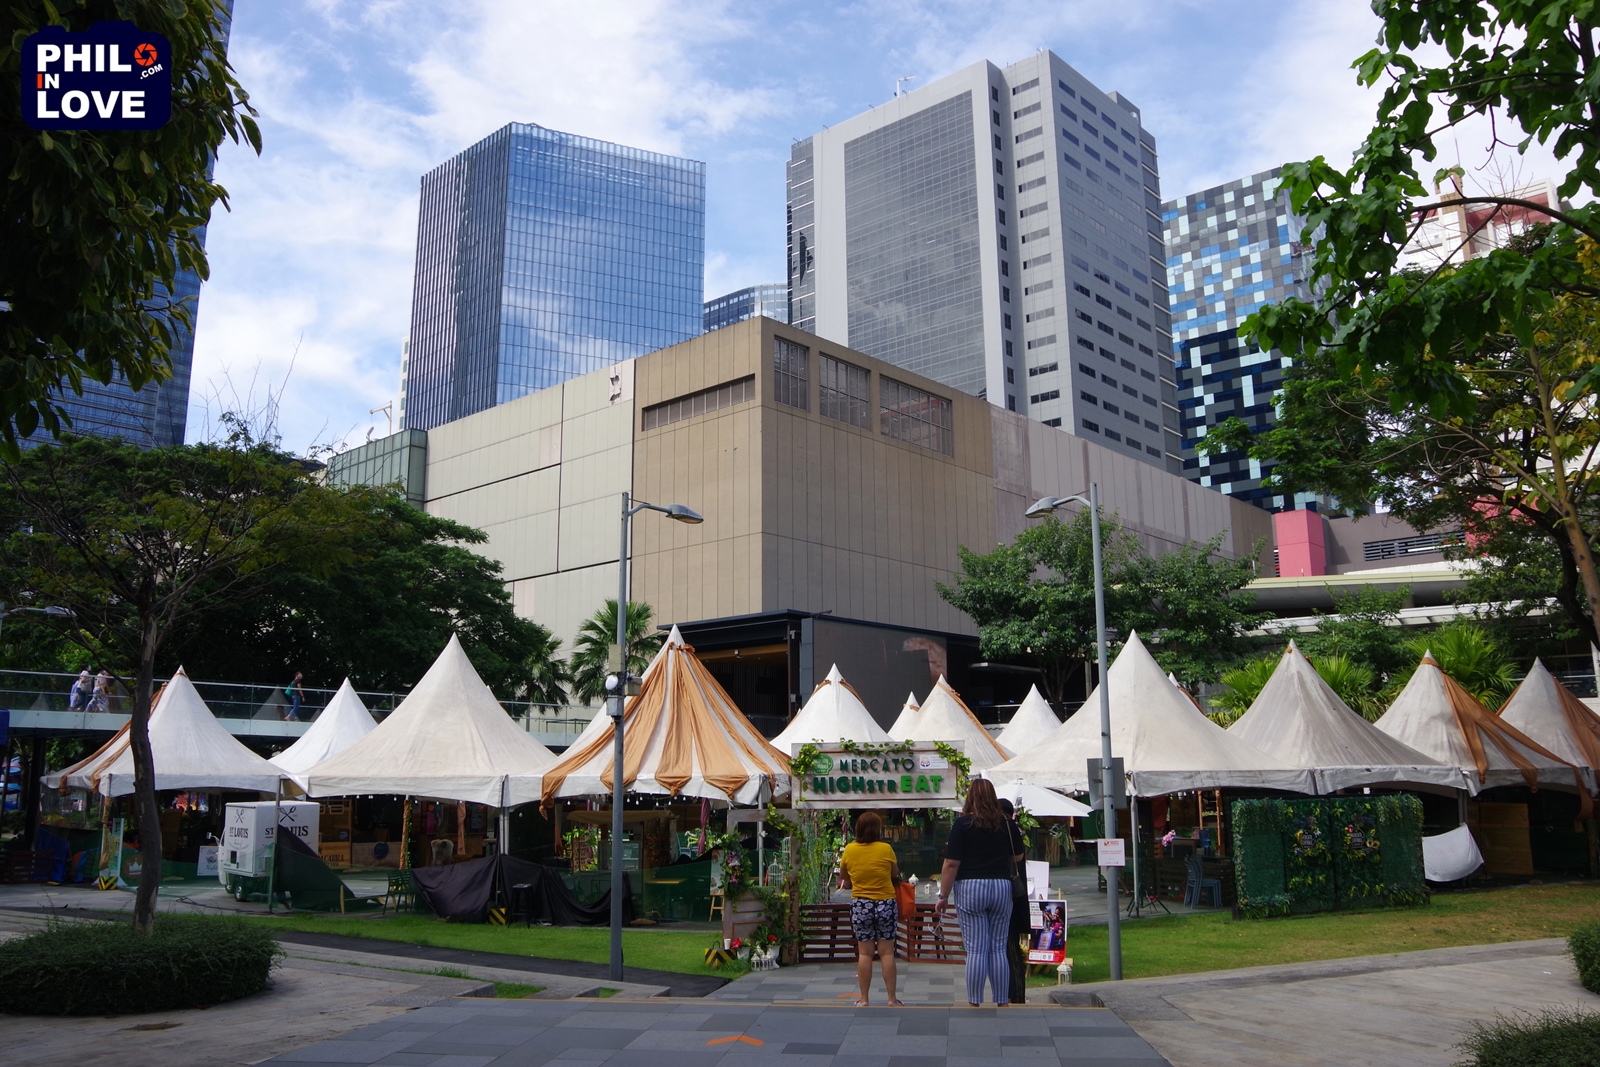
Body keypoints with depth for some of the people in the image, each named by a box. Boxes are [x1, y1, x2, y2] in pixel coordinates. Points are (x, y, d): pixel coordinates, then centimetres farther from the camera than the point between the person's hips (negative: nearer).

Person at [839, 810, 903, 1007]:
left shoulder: (849, 850, -4)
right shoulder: (886, 849, -9)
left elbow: (844, 874, 10)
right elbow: (895, 873, 5)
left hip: (860, 905, 1)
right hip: (885, 904, -1)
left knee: (864, 953, 7)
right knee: (887, 952, 5)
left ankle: (863, 999, 10)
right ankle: (892, 998, 9)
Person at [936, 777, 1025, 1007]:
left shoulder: (962, 824, -8)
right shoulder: (1008, 824, 3)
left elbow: (951, 864, -10)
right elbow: (1018, 858, 15)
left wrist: (943, 896, -4)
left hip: (970, 887, -3)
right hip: (1002, 887, 3)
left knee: (976, 950, 1)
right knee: (998, 948, 10)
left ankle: (974, 1004, 5)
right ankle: (1002, 1003, 13)